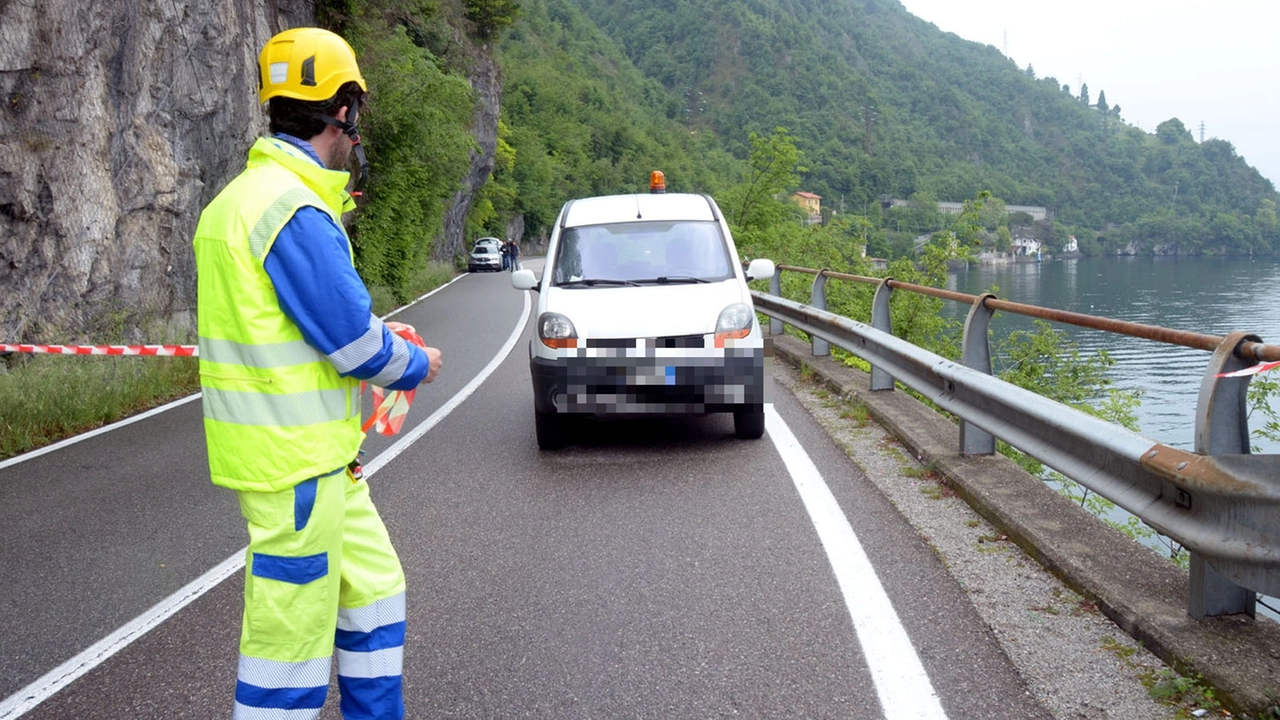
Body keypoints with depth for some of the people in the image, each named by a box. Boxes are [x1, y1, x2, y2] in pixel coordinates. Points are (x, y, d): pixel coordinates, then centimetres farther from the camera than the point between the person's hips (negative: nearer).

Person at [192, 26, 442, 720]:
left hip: (318, 454, 10)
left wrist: (384, 342, 13)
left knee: (373, 591, 21)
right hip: (294, 461, -10)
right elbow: (356, 343, -20)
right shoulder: (296, 212, -20)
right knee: (292, 635, 0)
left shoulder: (247, 197, 12)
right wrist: (417, 365, 0)